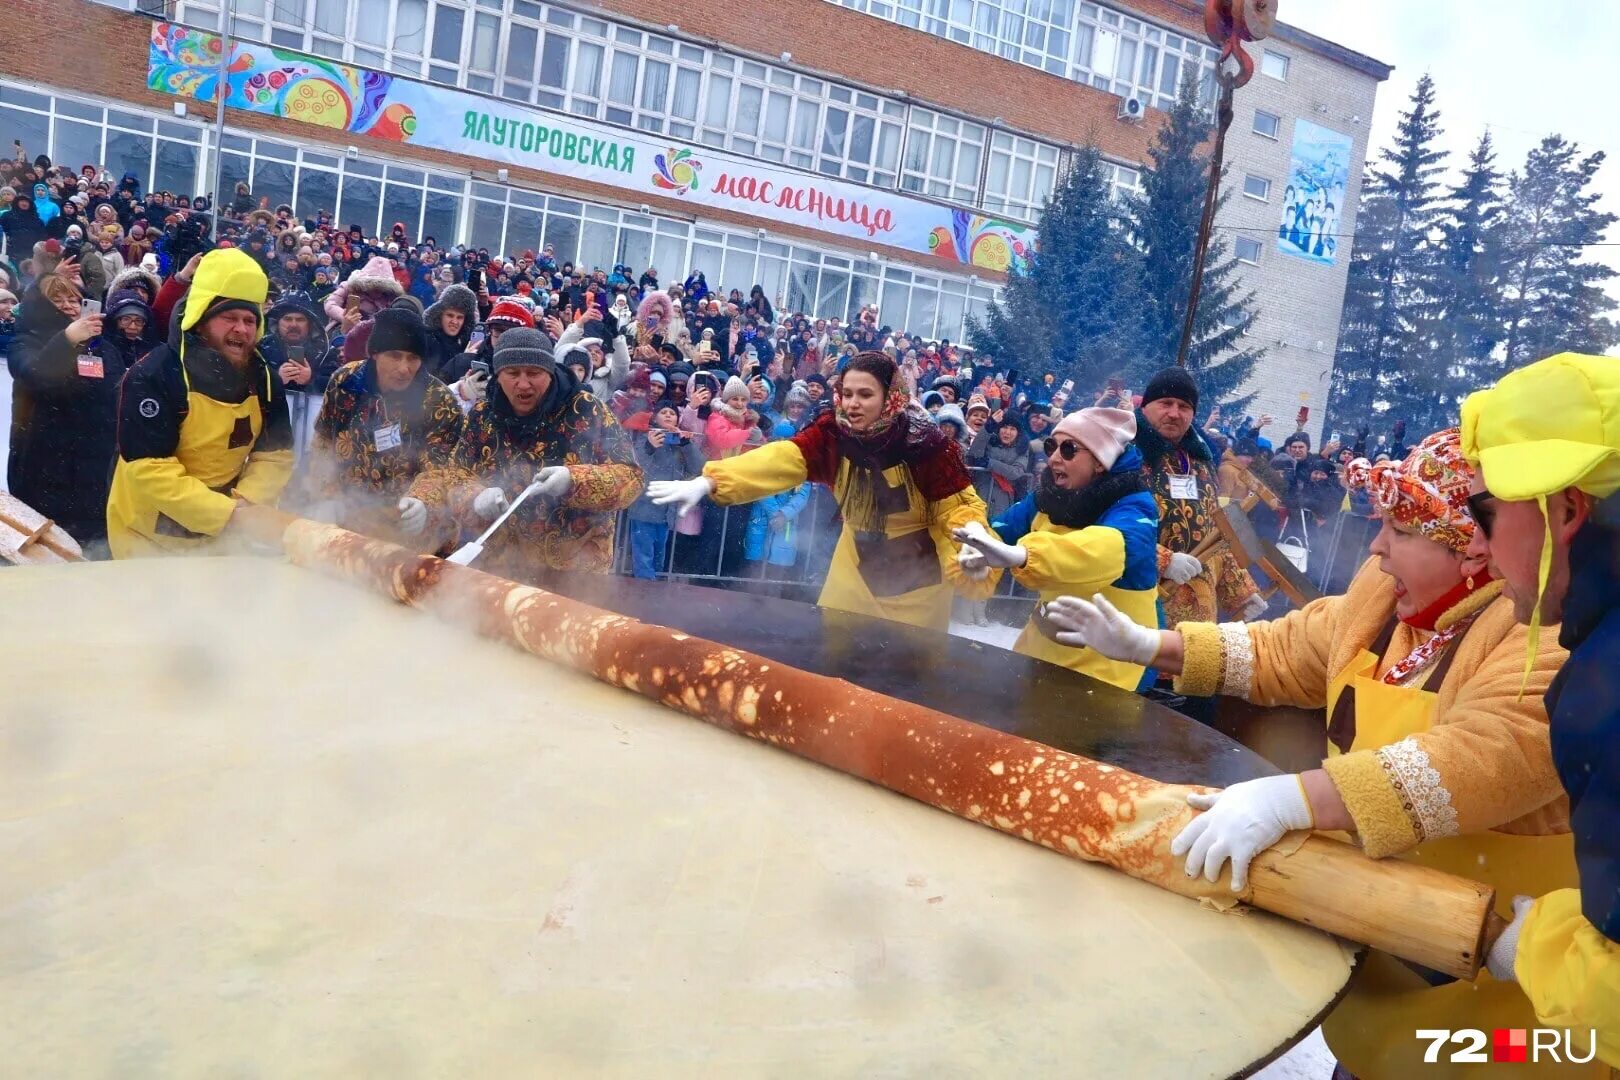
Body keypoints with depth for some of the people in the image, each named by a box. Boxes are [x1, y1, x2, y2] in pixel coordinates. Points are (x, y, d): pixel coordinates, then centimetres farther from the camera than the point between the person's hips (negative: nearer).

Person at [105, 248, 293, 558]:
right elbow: (149, 468, -26)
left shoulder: (264, 378, -3)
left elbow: (275, 454, -1)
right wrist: (226, 513, -32)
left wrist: (247, 504, -20)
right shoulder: (153, 377, -21)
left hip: (225, 537, 5)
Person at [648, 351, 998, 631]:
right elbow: (780, 459, -27)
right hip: (857, 564, 3)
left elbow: (956, 505, -13)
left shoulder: (924, 442, -21)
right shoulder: (832, 431, -14)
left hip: (915, 573, -3)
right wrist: (708, 482, -41)